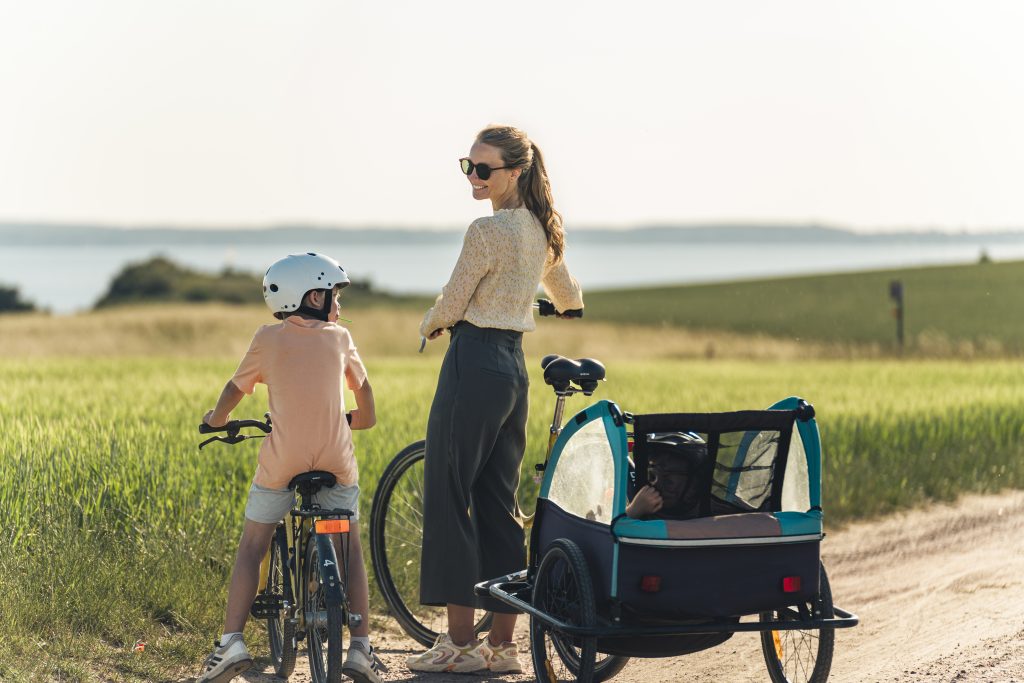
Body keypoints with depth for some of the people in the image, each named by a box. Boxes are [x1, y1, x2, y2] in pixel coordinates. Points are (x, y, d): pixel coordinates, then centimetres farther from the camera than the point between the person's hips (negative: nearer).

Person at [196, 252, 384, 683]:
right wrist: (363, 418, 44)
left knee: (251, 548, 11)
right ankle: (361, 648, 9)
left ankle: (231, 643, -1)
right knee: (350, 548, 14)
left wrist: (216, 418, 37)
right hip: (336, 461, 1)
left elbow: (236, 387, 17)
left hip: (282, 462, -1)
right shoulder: (339, 337, 9)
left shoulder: (268, 338, 6)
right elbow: (362, 385, 23)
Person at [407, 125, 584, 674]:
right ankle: (502, 644, 13)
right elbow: (569, 299, 26)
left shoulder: (487, 231, -16)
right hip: (515, 367, 9)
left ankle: (460, 642, 1)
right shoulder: (540, 230, 12)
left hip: (474, 365, -9)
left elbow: (450, 305, -11)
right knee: (499, 505, 11)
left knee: (450, 501, -1)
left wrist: (429, 325, 11)